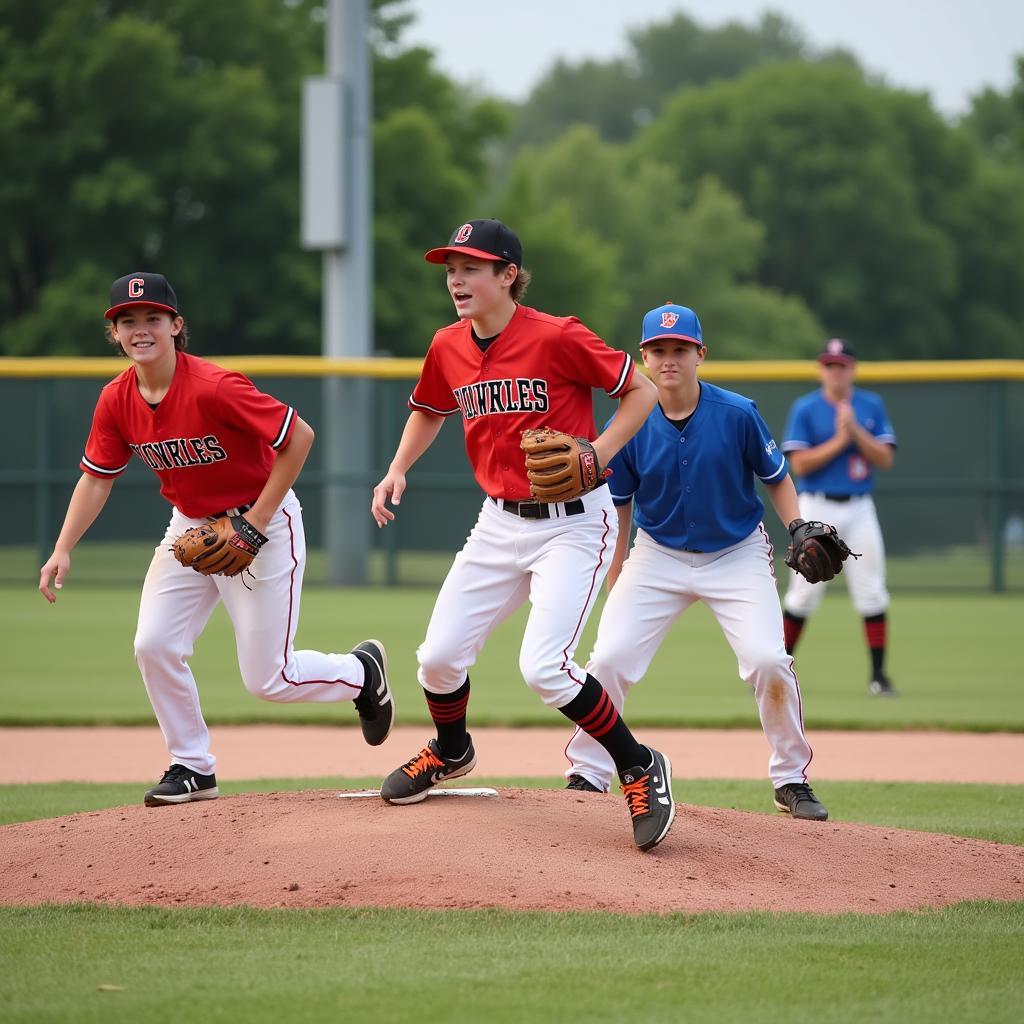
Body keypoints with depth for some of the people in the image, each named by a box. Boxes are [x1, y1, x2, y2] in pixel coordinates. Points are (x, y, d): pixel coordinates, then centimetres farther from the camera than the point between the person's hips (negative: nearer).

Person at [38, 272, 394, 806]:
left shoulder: (213, 389, -28)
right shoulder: (117, 400, -7)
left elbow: (299, 436, -25)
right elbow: (97, 478, 3)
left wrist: (256, 520, -23)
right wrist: (62, 551, -9)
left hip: (264, 525, -6)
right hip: (189, 526, 6)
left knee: (268, 679, -3)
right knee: (154, 647, -7)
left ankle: (362, 669, 28)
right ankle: (193, 769, 12)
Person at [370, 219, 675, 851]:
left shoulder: (558, 338, -17)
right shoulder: (449, 348, 2)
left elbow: (642, 391, -9)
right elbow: (430, 410, 22)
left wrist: (595, 455, -21)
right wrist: (398, 470, 6)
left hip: (574, 521, -6)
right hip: (500, 522, 6)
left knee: (544, 667, -20)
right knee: (439, 657, 5)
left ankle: (641, 769, -1)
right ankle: (452, 752, 38)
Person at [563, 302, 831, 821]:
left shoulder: (738, 414, -15)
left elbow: (776, 478, 0)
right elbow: (618, 504, 3)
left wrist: (799, 527, -17)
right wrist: (614, 582, 6)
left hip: (736, 555, -2)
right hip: (658, 558, 2)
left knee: (767, 659, -18)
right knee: (609, 658, -12)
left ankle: (792, 781, 1)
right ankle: (586, 777, 3)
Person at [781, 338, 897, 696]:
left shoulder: (872, 406, 7)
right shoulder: (805, 409, -1)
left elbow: (885, 459, -1)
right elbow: (799, 464, -9)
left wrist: (856, 431, -13)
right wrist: (840, 440, -15)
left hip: (859, 509, 2)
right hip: (817, 509, -2)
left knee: (871, 592, -2)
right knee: (804, 592, -1)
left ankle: (878, 674, 3)